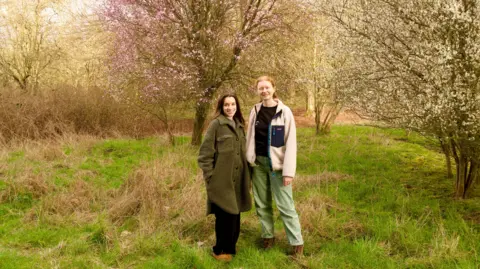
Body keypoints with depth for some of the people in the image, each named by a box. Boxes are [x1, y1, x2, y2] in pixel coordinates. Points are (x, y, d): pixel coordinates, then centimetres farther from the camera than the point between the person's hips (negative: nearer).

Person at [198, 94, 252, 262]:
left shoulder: (240, 125, 12)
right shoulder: (216, 124, -8)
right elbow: (205, 153, -11)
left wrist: (247, 175, 13)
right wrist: (210, 176, -13)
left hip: (237, 179, 6)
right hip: (222, 179, -6)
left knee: (234, 215, 12)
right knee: (225, 215, -3)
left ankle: (230, 247, 28)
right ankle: (220, 250, 15)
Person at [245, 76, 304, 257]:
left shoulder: (284, 111, -7)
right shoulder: (255, 111, 6)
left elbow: (291, 143, -10)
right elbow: (250, 138, 9)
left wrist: (289, 171, -16)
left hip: (276, 163, -4)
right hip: (258, 163, 4)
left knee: (285, 205, -4)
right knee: (262, 204, 11)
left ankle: (297, 243, 6)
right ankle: (268, 236, 26)